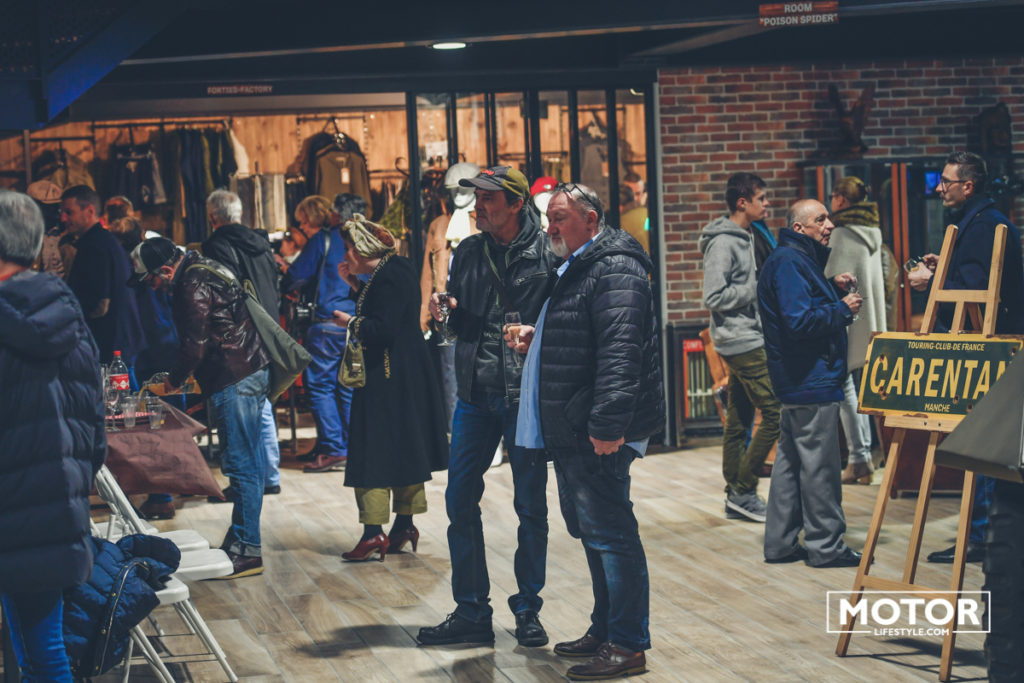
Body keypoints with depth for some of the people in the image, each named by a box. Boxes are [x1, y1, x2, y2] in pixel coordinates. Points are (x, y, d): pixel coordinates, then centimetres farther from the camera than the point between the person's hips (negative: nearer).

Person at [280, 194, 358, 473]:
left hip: (329, 321, -7)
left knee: (319, 384, -2)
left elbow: (296, 276, -6)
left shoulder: (321, 240, -5)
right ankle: (352, 448, 12)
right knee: (347, 385, 11)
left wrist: (285, 287, 18)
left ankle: (333, 451, -7)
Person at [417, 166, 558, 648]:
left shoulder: (545, 255, -6)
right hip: (475, 392, 5)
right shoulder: (468, 252, 9)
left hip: (526, 394, -5)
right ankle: (471, 612, 15)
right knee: (460, 500, 5)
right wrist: (445, 310, -5)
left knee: (530, 505, 5)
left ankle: (527, 610, 18)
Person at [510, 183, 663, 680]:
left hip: (597, 435, -11)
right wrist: (536, 338, 15)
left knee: (609, 532, -8)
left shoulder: (614, 270, -15)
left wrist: (607, 425, -30)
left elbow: (620, 351, -25)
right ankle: (605, 630, 27)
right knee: (590, 529, 17)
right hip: (571, 433, 11)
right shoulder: (575, 270, 20)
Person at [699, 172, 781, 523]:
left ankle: (736, 496, 16)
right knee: (775, 413, -10)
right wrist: (757, 287, -16)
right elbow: (715, 297, -19)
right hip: (741, 341, -10)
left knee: (739, 420, 11)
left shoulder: (744, 238, 15)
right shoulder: (722, 243, -14)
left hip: (748, 340, 10)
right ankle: (743, 491, -5)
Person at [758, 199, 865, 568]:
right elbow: (800, 321, -24)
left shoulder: (799, 260, 17)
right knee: (819, 465, -3)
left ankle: (781, 541, 19)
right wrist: (842, 309, -14)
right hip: (813, 383, -11)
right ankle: (825, 545, 4)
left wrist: (832, 287, 9)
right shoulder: (789, 262, -17)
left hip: (796, 381, 11)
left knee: (790, 461, 14)